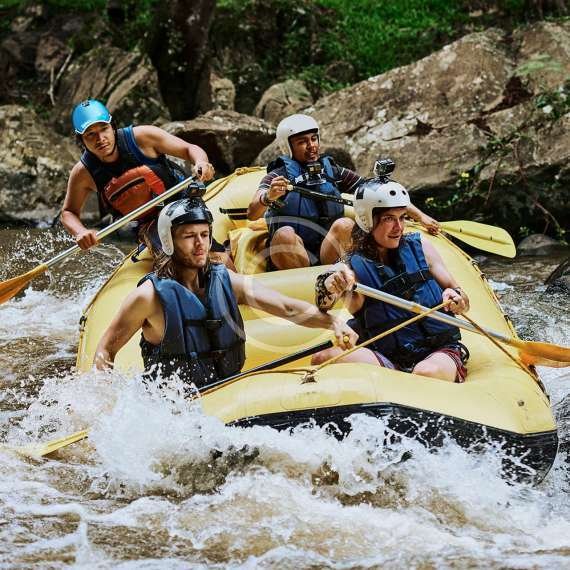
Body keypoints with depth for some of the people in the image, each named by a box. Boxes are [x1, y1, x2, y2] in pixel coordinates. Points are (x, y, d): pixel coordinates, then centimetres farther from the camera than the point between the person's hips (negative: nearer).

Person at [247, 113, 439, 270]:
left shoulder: (333, 172, 14)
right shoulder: (278, 176, 2)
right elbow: (252, 214, -13)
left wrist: (420, 216, 8)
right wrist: (268, 197, -36)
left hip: (330, 255, 3)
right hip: (290, 257, -3)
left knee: (345, 225, -26)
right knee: (285, 235, -33)